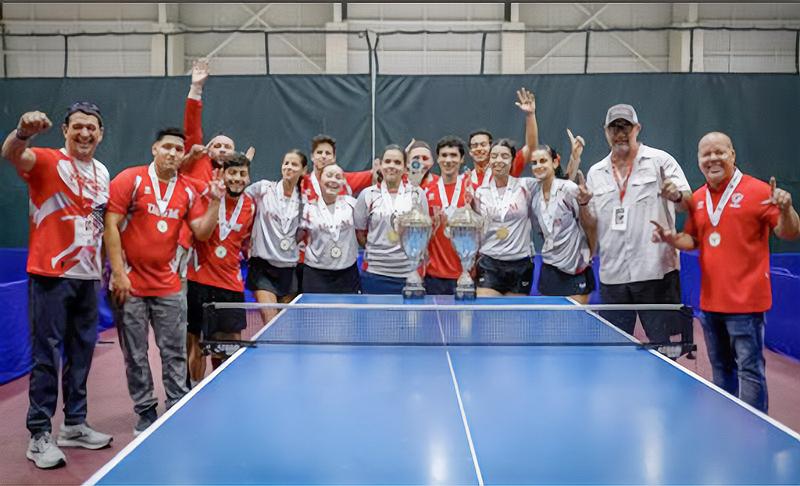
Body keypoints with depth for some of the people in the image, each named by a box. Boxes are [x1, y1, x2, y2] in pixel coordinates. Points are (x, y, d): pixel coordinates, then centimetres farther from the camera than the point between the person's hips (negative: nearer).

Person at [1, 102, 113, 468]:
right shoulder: (46, 161, -5)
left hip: (88, 276, 6)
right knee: (47, 355, -3)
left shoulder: (102, 173, 13)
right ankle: (39, 435, 7)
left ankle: (74, 425, 25)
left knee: (82, 353, 13)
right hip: (51, 275, -6)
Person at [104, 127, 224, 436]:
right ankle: (145, 413, 19)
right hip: (130, 283, -3)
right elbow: (111, 225, -8)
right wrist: (118, 272, -13)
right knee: (135, 354, 6)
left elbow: (202, 232, 5)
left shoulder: (188, 191, 6)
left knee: (174, 352, 6)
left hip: (168, 285, 3)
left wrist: (215, 202, -9)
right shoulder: (130, 179, -5)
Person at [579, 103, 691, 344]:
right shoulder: (596, 172, 12)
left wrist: (677, 196, -25)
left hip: (657, 271, -3)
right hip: (612, 276, 4)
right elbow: (591, 229, 12)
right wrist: (583, 205, -8)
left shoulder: (661, 160, 2)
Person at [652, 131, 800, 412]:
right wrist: (673, 238, -4)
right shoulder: (697, 199, 9)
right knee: (721, 370, 18)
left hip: (745, 301, -6)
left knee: (749, 371, -3)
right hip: (710, 301, 6)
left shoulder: (757, 190, -8)